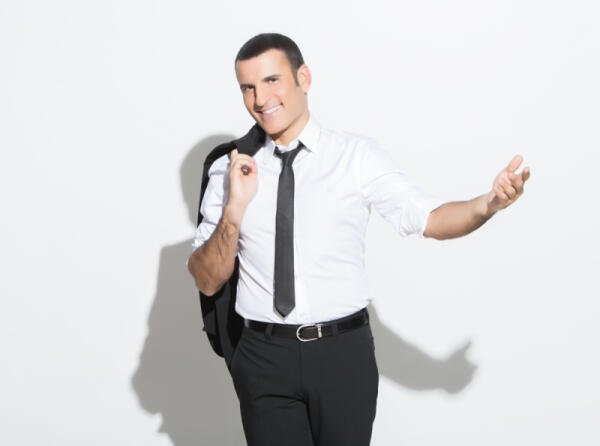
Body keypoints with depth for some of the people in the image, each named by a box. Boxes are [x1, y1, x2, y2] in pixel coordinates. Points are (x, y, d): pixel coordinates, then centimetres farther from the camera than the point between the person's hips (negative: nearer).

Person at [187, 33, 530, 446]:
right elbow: (208, 282, 1)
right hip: (264, 357, 0)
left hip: (344, 351, 0)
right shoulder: (228, 168, 3)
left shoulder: (357, 156, 0)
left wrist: (488, 204, -26)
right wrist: (235, 209, -15)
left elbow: (429, 219, -6)